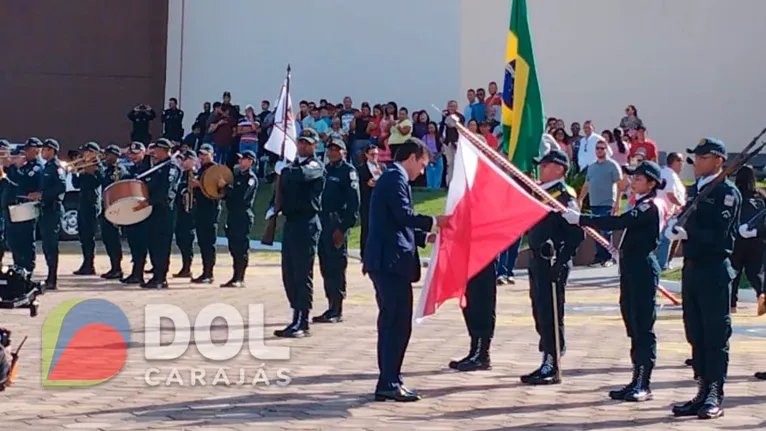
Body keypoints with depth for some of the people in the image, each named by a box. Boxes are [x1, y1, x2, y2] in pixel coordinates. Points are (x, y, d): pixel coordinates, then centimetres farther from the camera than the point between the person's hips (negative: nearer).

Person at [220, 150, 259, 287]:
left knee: (241, 248, -7)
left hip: (243, 216, -9)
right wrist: (222, 187, 3)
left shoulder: (251, 178, -9)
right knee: (234, 247, 10)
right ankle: (235, 277, 16)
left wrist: (225, 186, -17)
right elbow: (231, 194, 21)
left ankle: (240, 279, -5)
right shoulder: (237, 174, 17)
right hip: (233, 215, 9)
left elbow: (241, 195, -21)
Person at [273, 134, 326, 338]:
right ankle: (297, 319, 17)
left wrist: (282, 170, -10)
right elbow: (283, 189, 23)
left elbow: (301, 174, -26)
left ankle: (302, 323, -5)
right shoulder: (293, 165, 19)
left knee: (303, 274, -7)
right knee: (289, 274, 9)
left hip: (306, 224, -8)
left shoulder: (316, 165, -5)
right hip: (290, 222, 8)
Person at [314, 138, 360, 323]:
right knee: (326, 267, 10)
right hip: (322, 223, 8)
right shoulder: (325, 170, 17)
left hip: (337, 224, -8)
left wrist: (343, 227, -17)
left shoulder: (348, 171, -5)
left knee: (337, 267, -5)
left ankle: (337, 310, 0)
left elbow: (353, 202, -12)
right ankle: (332, 307, 17)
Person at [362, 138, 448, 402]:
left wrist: (425, 236, 19)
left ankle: (389, 382, 16)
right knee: (398, 324, -9)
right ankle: (389, 384, -9)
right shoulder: (396, 177, -8)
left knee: (391, 323, 12)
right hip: (392, 261, -11)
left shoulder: (391, 177, 23)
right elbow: (404, 214, -20)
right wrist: (434, 222, -11)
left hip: (384, 261, 11)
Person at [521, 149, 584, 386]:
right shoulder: (539, 192, 15)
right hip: (537, 260, 9)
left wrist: (561, 261, -22)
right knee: (540, 314, 13)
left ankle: (552, 369, 0)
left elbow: (577, 234, -19)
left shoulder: (565, 196, -12)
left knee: (550, 315, -5)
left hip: (552, 263, -9)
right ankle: (547, 364, 21)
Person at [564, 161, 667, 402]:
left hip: (643, 270, -10)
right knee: (634, 327, 11)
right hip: (632, 269, 10)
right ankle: (637, 382, 16)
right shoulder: (643, 206, 18)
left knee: (643, 327, -7)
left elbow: (619, 222, -22)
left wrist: (581, 219, -22)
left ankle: (644, 385, -5)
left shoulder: (651, 206, -13)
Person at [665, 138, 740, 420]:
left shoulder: (728, 192, -8)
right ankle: (703, 391, 18)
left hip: (715, 270, -8)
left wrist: (688, 233, -21)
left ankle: (715, 397, 1)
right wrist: (674, 229, 0)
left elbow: (719, 233, -18)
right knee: (695, 334, 11)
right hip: (691, 267, 8)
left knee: (716, 335, -3)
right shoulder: (693, 190, 16)